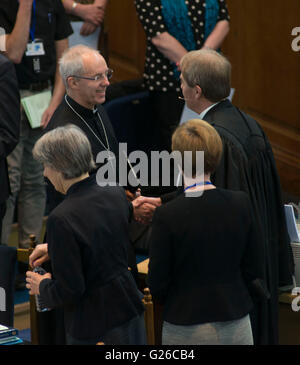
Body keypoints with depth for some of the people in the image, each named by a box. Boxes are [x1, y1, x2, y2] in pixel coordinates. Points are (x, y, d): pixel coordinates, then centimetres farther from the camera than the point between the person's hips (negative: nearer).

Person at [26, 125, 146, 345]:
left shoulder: (62, 219, -24)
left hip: (94, 327, -7)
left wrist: (43, 286, -1)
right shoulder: (117, 195, -3)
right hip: (130, 310, 7)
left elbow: (68, 291, -21)